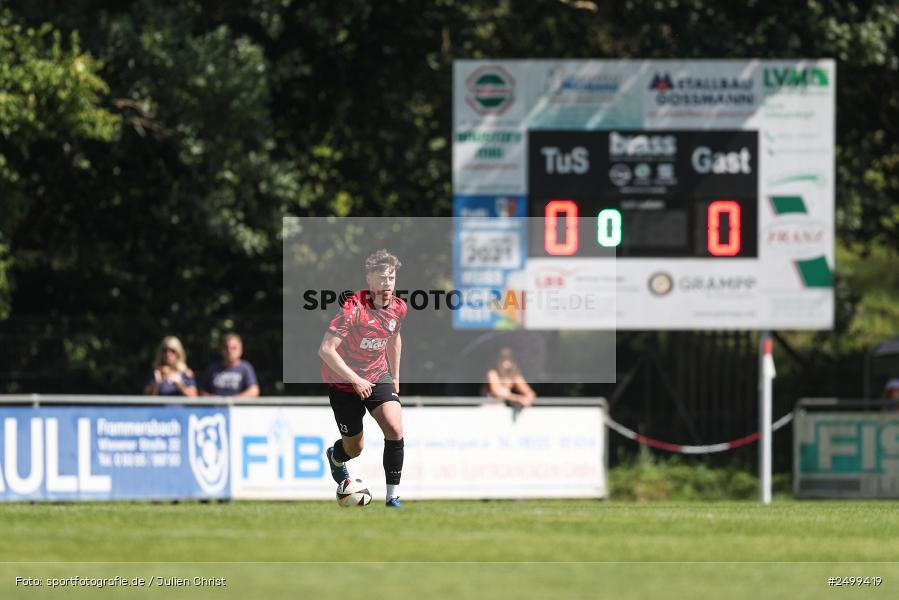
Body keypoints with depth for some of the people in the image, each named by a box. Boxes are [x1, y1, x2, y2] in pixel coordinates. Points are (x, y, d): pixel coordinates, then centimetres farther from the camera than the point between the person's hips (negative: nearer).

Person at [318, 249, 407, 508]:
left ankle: (393, 497, -10)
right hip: (343, 380, -4)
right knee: (354, 448, 8)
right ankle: (335, 457, 47)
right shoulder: (354, 307, -27)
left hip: (378, 377, 4)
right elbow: (325, 350, -29)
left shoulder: (398, 307, -7)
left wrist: (395, 377, 18)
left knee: (395, 430, -19)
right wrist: (355, 380, -30)